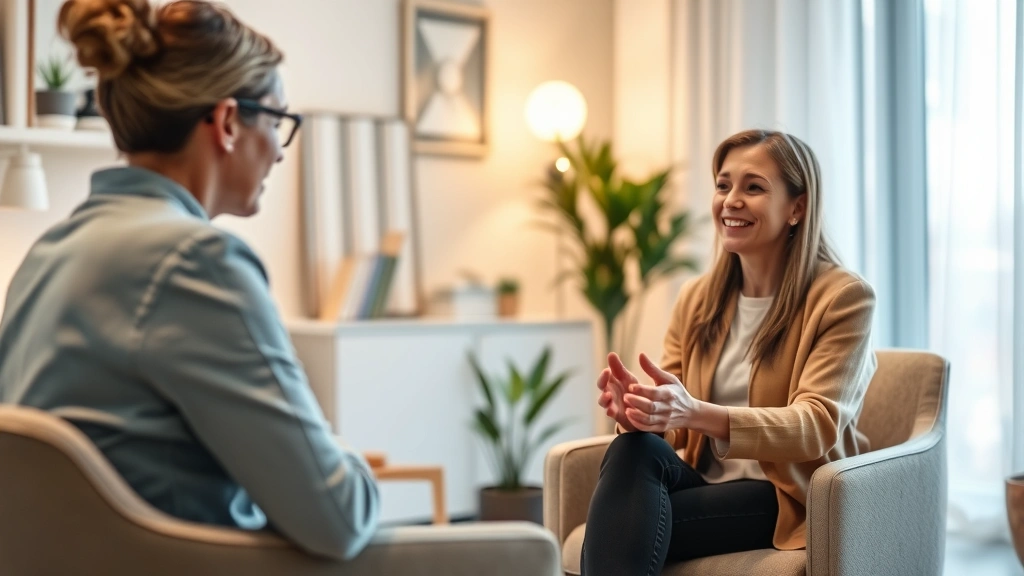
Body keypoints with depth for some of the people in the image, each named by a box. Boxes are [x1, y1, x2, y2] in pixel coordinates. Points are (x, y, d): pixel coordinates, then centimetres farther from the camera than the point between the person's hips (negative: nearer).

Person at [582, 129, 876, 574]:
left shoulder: (843, 298, -6)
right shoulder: (695, 299, 9)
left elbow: (817, 425, -18)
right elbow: (673, 428, 5)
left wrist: (696, 413, -35)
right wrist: (639, 409, -22)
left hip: (792, 500, -4)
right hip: (706, 485, 5)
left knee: (631, 525, -32)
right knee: (632, 450, -32)